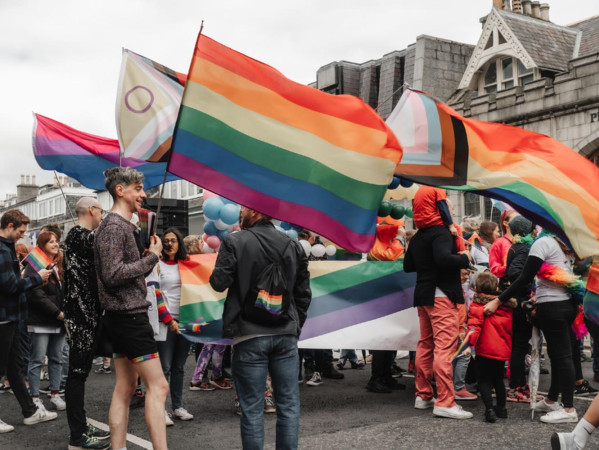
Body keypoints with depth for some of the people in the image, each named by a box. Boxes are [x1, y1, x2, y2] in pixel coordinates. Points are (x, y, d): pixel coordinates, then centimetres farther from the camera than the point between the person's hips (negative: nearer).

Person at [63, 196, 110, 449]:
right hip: (81, 314, -10)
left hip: (86, 313, 10)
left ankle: (81, 426, 23)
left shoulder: (79, 235, 18)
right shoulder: (80, 235, -11)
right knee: (77, 371, -6)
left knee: (80, 371, 14)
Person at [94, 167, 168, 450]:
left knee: (125, 387, 11)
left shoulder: (122, 225, 18)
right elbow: (113, 275, -22)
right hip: (129, 316, -10)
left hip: (124, 317, 10)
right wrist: (152, 257, -15)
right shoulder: (113, 226, -13)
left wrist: (150, 257, 8)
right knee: (158, 385, -9)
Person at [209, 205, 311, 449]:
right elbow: (303, 293, 9)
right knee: (288, 404, 9)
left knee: (252, 408, 3)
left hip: (250, 335, -3)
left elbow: (219, 283, -4)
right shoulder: (293, 245, 7)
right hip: (286, 335, 3)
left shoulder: (235, 242, -6)